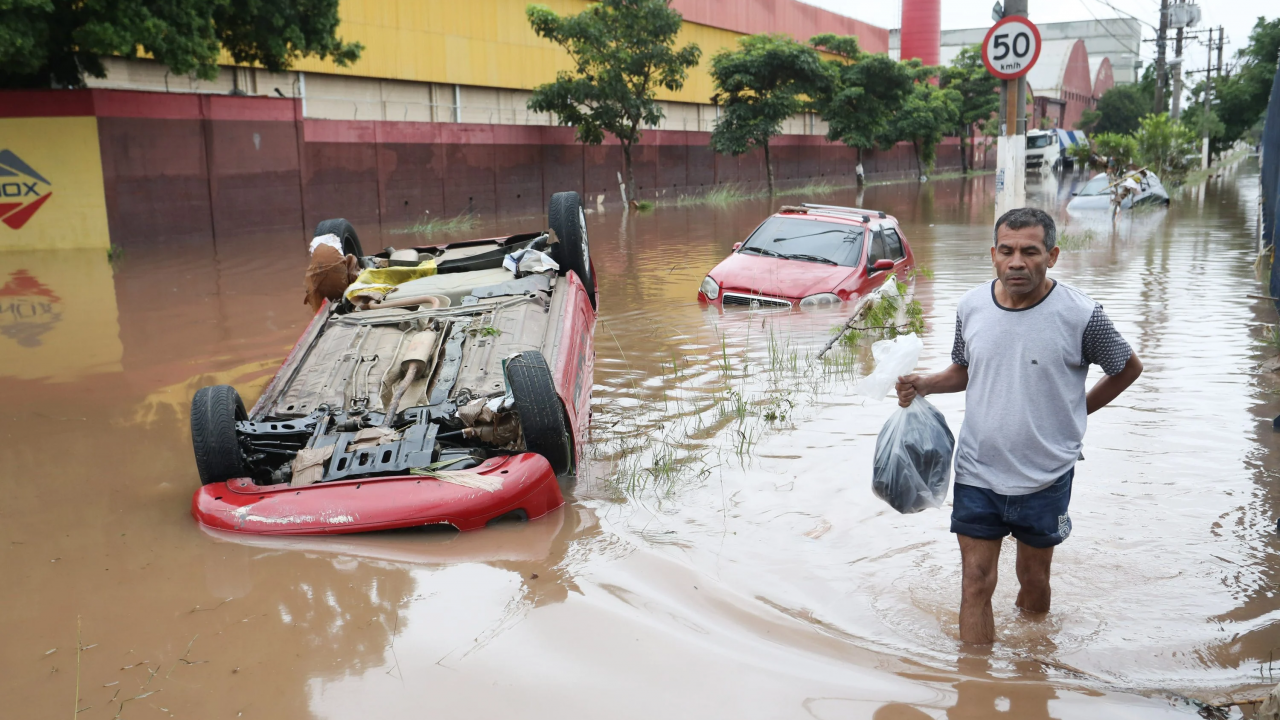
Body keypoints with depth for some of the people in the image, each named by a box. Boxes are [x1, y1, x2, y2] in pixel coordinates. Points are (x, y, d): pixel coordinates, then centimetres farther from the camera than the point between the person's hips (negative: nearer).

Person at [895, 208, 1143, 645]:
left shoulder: (1080, 315, -13)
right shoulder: (971, 306, -3)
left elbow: (1128, 368, 4)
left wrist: (1078, 411, 5)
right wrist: (923, 385, -5)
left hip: (1045, 478, -2)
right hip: (976, 475, 2)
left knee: (1033, 580, 16)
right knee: (976, 584, 3)